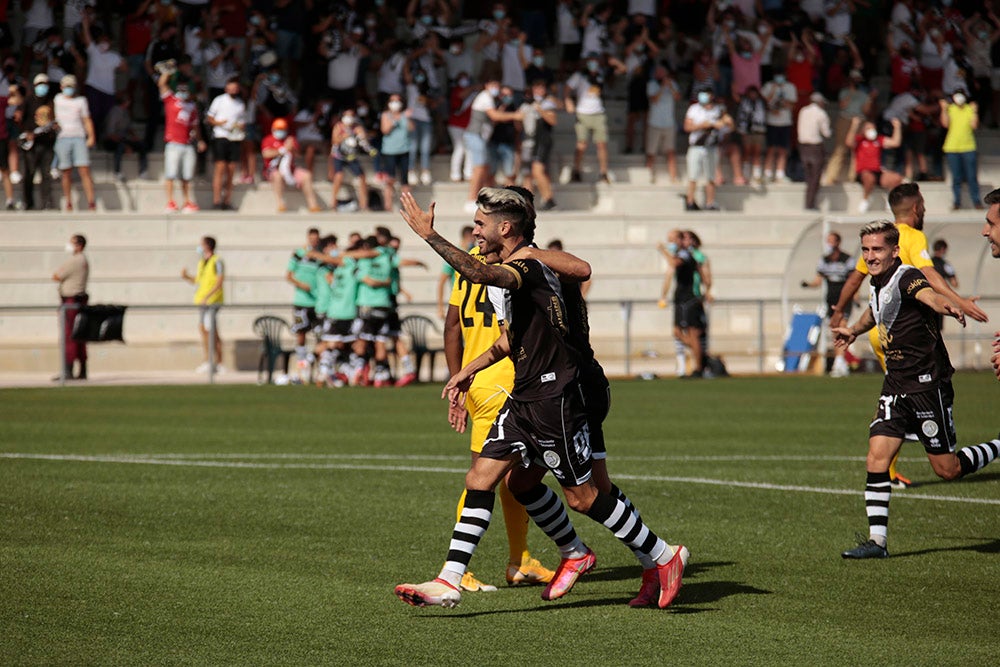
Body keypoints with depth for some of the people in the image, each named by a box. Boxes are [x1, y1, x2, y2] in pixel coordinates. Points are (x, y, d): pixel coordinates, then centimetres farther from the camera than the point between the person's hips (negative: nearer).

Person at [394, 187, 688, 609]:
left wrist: (429, 235, -35)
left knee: (581, 496, -1)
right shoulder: (516, 272, 14)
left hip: (555, 399, -10)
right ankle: (449, 582, 7)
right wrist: (470, 370, 24)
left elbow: (478, 273, -39)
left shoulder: (528, 268, -18)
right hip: (524, 399, 10)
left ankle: (664, 558, 14)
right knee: (481, 479, 3)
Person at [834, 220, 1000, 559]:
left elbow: (928, 295, -42)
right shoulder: (877, 285, 8)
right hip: (896, 386, 7)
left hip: (928, 385, -7)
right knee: (877, 457, -6)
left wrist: (946, 306, -64)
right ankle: (876, 540, -4)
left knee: (948, 470, 0)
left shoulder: (906, 277, -17)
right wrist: (853, 330, 50)